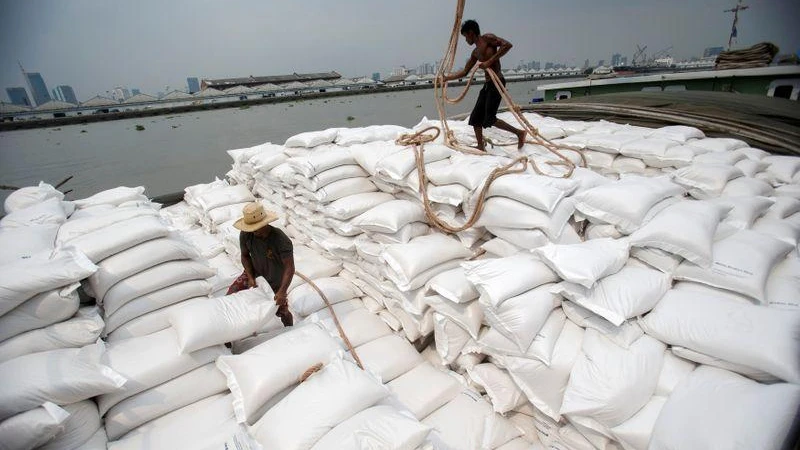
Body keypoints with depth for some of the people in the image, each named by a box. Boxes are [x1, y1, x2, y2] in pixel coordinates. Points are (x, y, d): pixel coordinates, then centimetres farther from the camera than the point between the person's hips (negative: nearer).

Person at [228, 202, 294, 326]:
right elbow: (245, 256, -8)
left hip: (276, 278, -3)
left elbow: (290, 267, -35)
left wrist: (282, 292, -41)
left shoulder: (282, 240, -39)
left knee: (281, 310, 6)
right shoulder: (245, 234, -26)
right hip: (255, 272, 4)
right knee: (231, 295, -1)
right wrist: (250, 278, -17)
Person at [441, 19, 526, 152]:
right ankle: (481, 147, 12)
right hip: (487, 84, 9)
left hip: (497, 82, -9)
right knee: (475, 118, 5)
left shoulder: (487, 38, -3)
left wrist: (490, 61, -19)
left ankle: (519, 133, 1)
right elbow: (465, 72, 27)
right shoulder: (475, 52, 20)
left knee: (489, 119, -12)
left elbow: (507, 45, -17)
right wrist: (446, 78, 25)